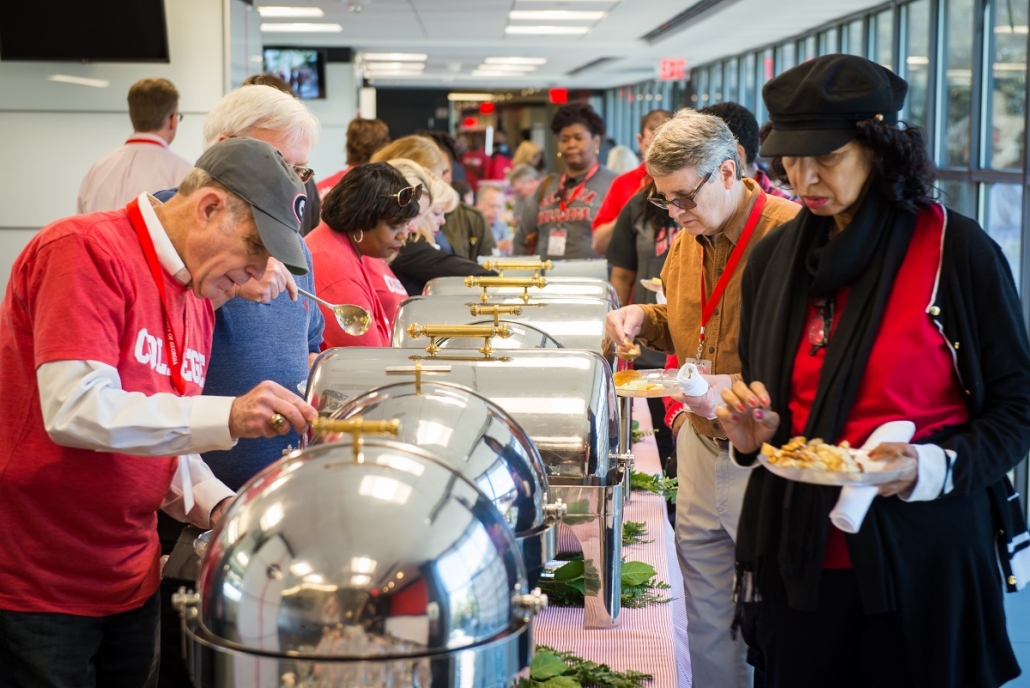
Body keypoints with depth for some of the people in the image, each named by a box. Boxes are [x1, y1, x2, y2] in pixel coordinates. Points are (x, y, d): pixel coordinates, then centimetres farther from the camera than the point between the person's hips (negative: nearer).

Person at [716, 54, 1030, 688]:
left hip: (924, 557, -4)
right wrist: (752, 431, -3)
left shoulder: (958, 251, -9)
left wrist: (930, 469, -21)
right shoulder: (774, 259, 7)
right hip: (798, 553, 4)